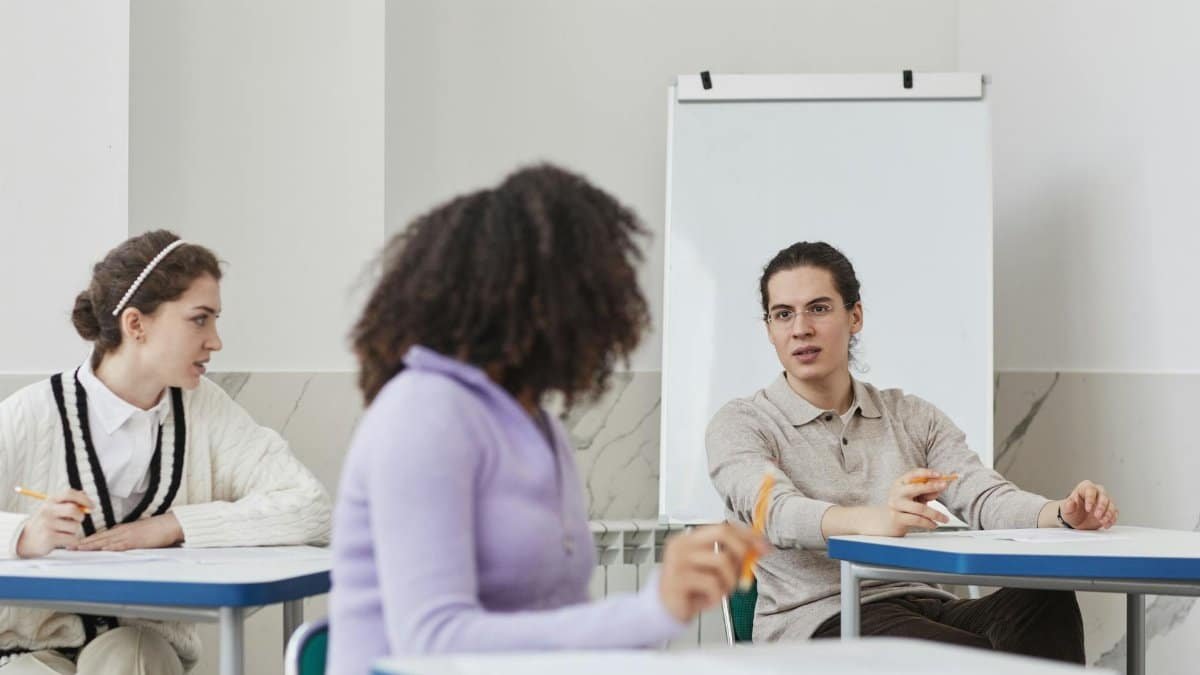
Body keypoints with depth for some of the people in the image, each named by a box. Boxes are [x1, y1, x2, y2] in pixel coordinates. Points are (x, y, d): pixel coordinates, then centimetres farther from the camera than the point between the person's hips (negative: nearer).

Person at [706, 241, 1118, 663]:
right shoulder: (742, 424, 4)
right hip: (819, 622, -5)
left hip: (926, 608, 5)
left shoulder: (912, 417, 19)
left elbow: (986, 498, 5)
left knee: (1049, 601, -27)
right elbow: (776, 513, -17)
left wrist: (1064, 513, -19)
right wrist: (872, 520, -39)